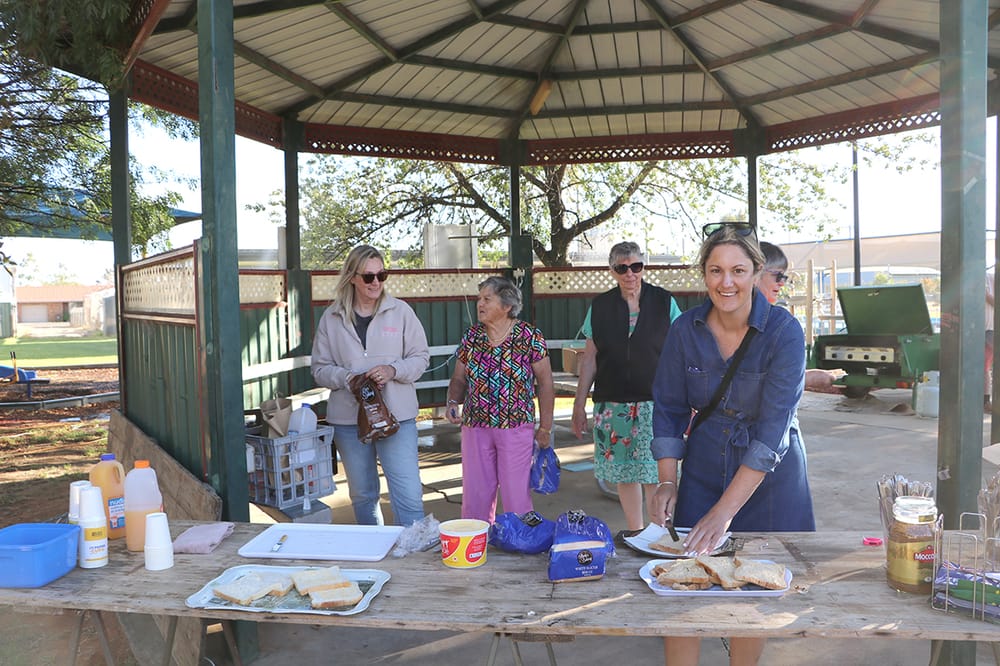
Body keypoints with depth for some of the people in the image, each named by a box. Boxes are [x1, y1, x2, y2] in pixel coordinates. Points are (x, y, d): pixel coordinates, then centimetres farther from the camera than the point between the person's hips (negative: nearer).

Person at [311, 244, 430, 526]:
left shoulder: (401, 311, 0)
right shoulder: (331, 318, 3)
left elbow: (421, 357, 4)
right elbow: (320, 368, 5)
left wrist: (393, 370, -15)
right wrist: (346, 377, -15)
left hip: (397, 415, -2)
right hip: (348, 418, 2)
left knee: (408, 494, -8)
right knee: (362, 495, 16)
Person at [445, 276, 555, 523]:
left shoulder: (529, 336, -5)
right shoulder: (471, 336, 6)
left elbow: (545, 384, -2)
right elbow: (459, 379, 12)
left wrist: (545, 428, -3)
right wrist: (453, 402, -8)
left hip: (516, 427, -4)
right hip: (475, 427, 4)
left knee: (516, 495, 2)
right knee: (474, 494, 9)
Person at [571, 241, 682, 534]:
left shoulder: (664, 302, 2)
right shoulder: (600, 306, 8)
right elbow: (589, 358, 10)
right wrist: (579, 404, 9)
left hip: (655, 403, -2)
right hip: (612, 404, 3)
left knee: (654, 475, -6)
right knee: (624, 473, 9)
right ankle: (634, 532, 24)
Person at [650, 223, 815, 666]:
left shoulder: (784, 331, -18)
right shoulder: (686, 329, -8)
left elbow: (772, 429, -23)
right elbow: (668, 409, 0)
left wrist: (724, 511, -26)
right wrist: (667, 482, -9)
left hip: (768, 480, -2)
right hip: (703, 472, 2)